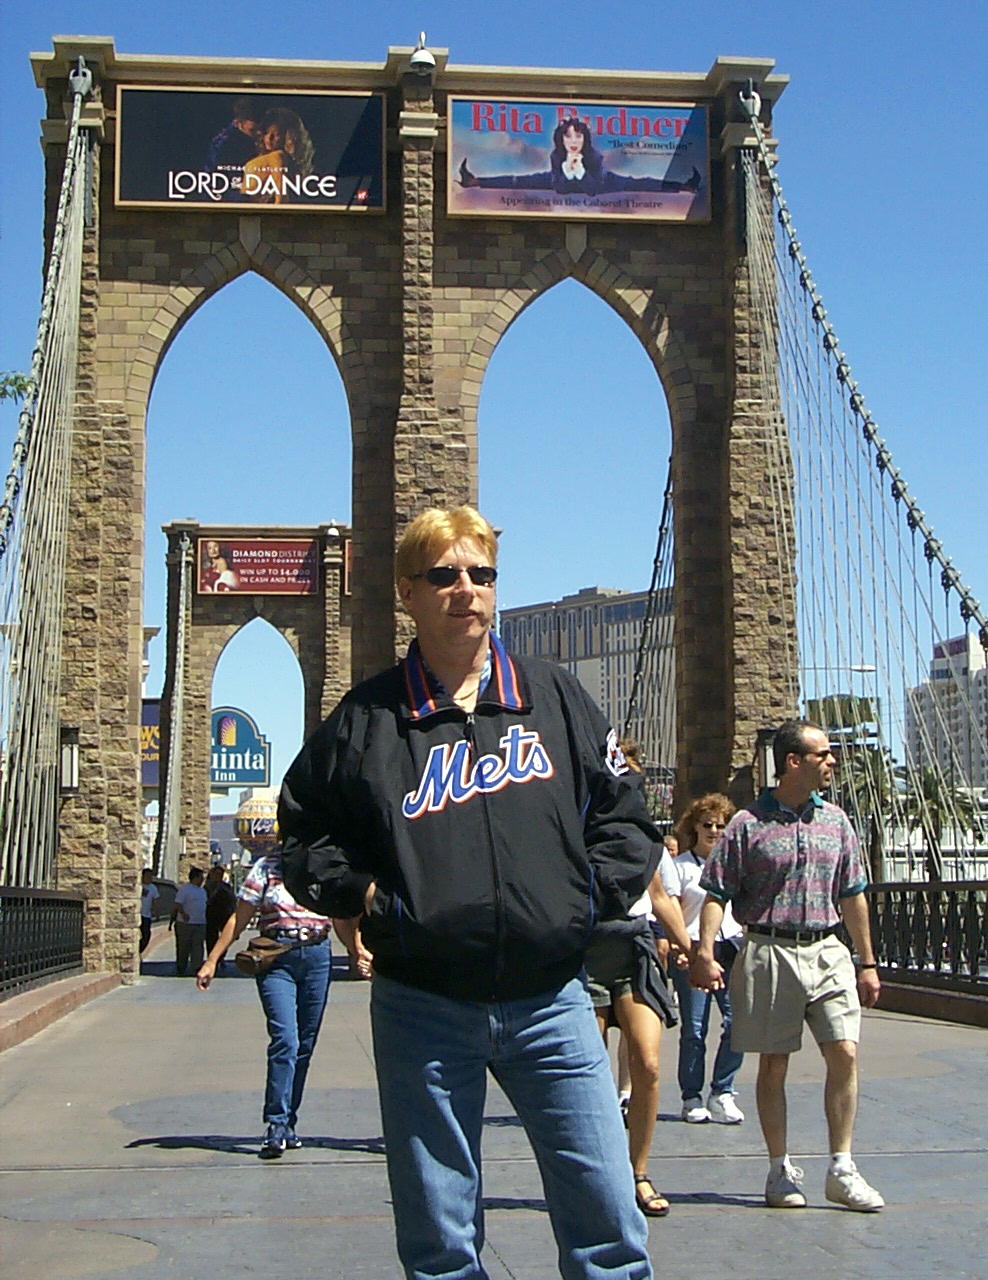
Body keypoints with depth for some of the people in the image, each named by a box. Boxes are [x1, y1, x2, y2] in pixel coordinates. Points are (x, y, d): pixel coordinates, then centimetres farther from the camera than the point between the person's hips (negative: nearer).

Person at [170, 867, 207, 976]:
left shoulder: (202, 891, 19)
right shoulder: (185, 889, -7)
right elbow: (177, 904, -15)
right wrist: (183, 913, -31)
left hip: (200, 924, 6)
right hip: (185, 923, -6)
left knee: (198, 947, -3)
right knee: (183, 948, 2)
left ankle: (197, 967, -7)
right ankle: (180, 969, 12)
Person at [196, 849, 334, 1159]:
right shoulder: (266, 867, 2)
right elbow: (239, 918, 4)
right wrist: (212, 960, 1)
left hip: (317, 957, 3)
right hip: (277, 959, -3)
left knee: (304, 1046, 6)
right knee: (285, 1040, -16)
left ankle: (288, 1124, 15)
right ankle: (276, 1125, -15)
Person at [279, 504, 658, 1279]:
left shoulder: (553, 696, 7)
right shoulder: (366, 718, 3)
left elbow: (626, 816, 13)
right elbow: (304, 833, 12)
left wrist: (589, 895, 0)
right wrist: (364, 895, -2)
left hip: (550, 1002, 1)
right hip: (422, 1008, -1)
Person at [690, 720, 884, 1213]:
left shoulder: (835, 821, 11)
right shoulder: (748, 824, -3)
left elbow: (852, 895, 15)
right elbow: (715, 893, -4)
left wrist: (867, 962, 15)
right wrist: (705, 953, -15)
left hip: (827, 953, 4)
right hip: (769, 954, -3)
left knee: (844, 1054, -5)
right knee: (773, 1064, 4)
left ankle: (841, 1171, 6)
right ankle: (781, 1171, 16)